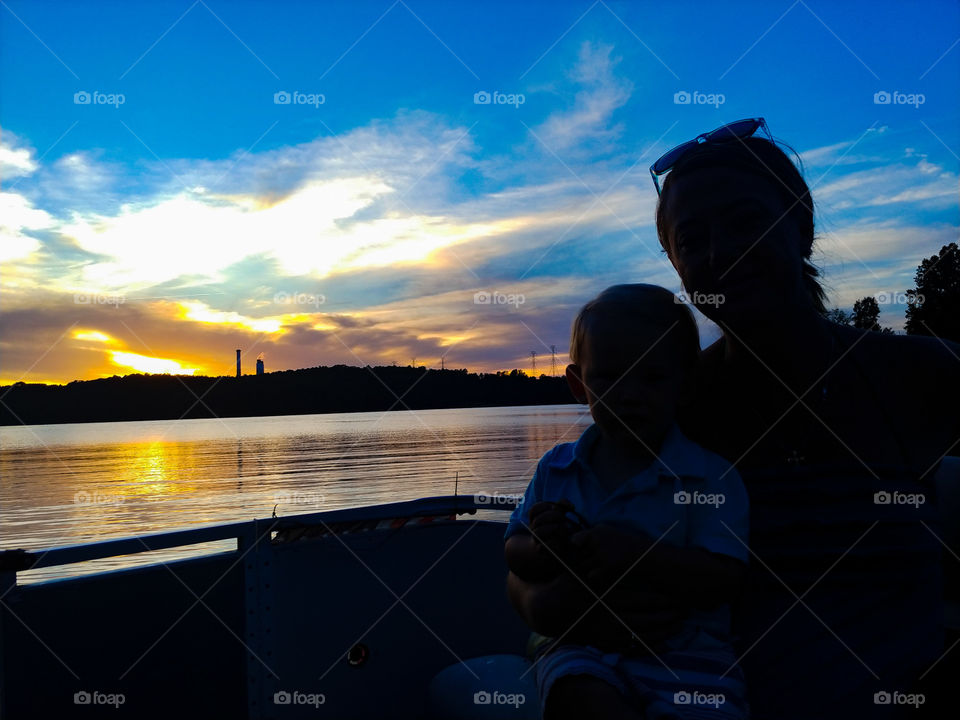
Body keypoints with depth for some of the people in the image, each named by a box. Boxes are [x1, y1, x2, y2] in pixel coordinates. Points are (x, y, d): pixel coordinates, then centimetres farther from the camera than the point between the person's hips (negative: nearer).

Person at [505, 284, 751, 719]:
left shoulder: (711, 478, -4)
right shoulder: (556, 469, 9)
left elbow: (722, 581, -12)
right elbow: (513, 553, 10)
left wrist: (639, 556, -28)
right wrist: (541, 549, -16)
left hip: (686, 656, -2)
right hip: (579, 650, 2)